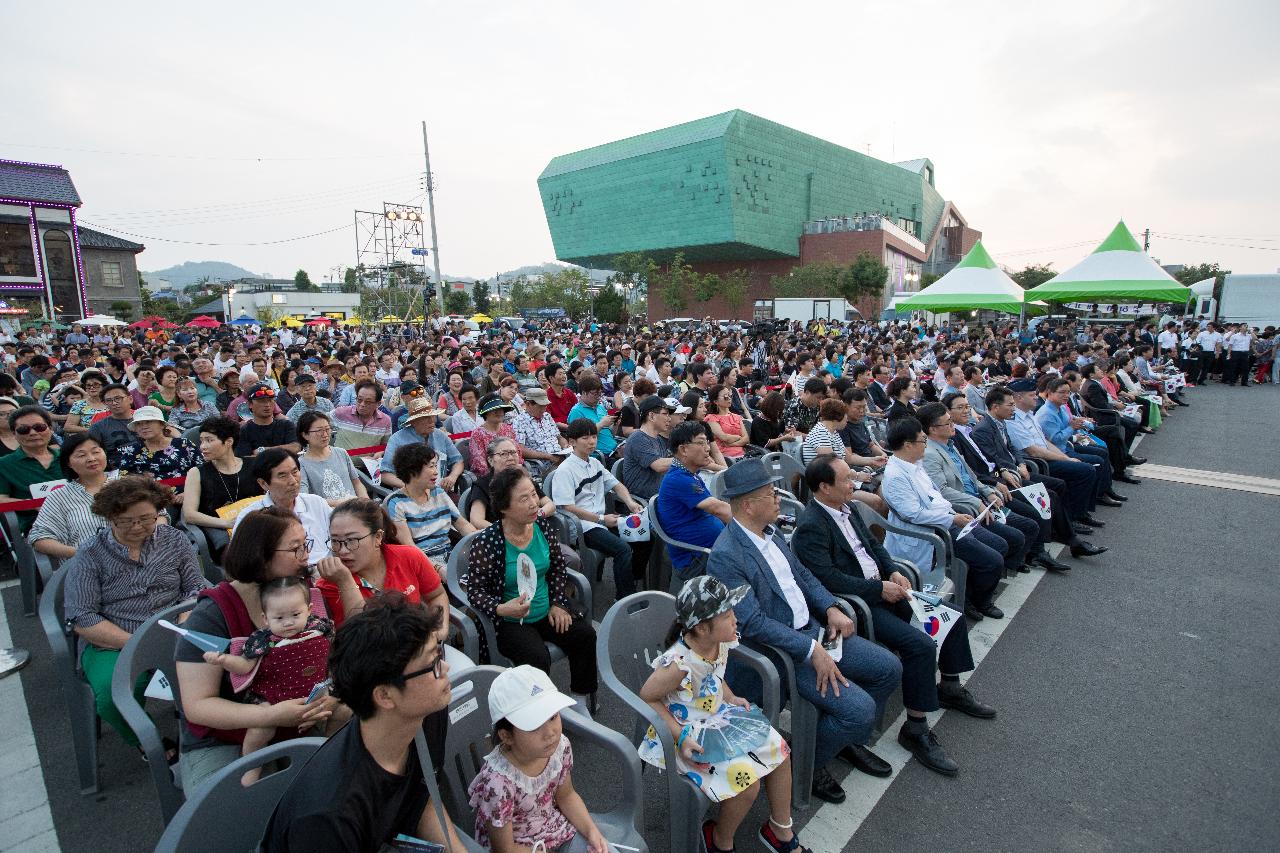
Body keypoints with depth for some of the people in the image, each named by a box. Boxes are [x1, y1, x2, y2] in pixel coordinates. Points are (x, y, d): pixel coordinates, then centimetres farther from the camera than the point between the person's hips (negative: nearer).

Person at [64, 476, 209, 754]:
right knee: (114, 696, -32)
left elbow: (195, 590, 5)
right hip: (111, 645, -1)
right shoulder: (90, 555, -2)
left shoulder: (176, 540, 5)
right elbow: (81, 618, -7)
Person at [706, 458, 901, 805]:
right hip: (780, 652, -9)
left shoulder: (770, 532, 4)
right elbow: (752, 622, -26)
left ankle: (848, 741, 31)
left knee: (889, 669, 10)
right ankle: (807, 764, 10)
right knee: (859, 709, -18)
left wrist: (831, 608, -1)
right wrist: (811, 650, -24)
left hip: (811, 629, 9)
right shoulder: (725, 556, -24)